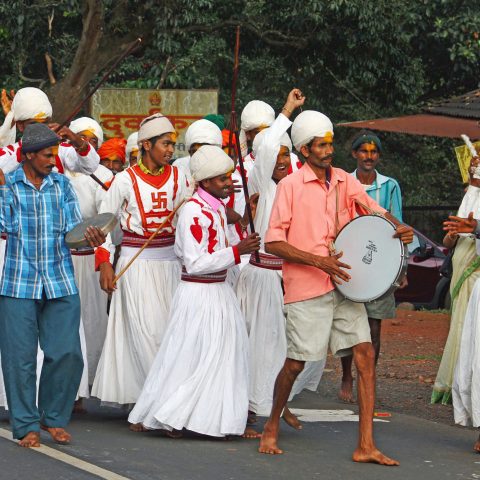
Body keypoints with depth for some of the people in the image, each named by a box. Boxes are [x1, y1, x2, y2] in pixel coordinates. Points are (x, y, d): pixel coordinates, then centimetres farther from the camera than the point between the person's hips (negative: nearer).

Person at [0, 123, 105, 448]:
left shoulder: (62, 184, 8)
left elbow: (73, 227, 4)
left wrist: (90, 238, -16)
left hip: (61, 282, 2)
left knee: (67, 352, -2)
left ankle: (54, 418, 16)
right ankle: (27, 425, 10)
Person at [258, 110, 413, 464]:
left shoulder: (344, 182, 8)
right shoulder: (291, 186, -7)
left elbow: (375, 210, 12)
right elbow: (273, 242, -9)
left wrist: (398, 228, -11)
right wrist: (318, 261, -18)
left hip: (343, 283, 5)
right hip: (306, 288, -5)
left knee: (365, 354, -5)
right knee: (296, 363, 1)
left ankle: (366, 446, -3)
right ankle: (272, 427, 27)